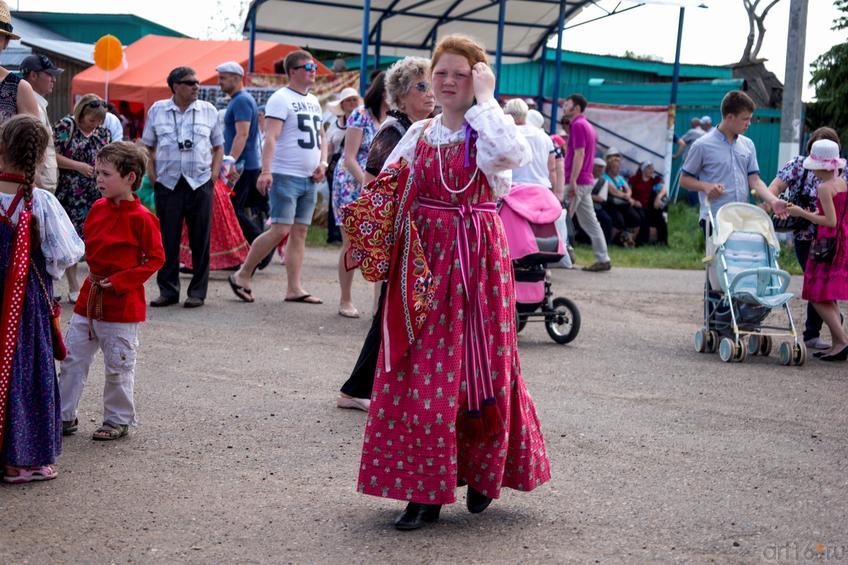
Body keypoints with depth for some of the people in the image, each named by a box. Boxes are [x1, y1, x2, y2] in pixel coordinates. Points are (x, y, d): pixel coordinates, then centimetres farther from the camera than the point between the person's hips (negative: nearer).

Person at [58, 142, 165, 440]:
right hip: (89, 297, 7)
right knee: (71, 359, 9)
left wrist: (121, 281, -16)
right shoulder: (97, 209, 6)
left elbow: (156, 258, -11)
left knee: (118, 366, 5)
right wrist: (96, 276, 6)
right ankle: (65, 417, 20)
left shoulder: (141, 218, -15)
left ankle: (118, 420, 20)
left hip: (122, 304, -7)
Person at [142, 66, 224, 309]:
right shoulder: (157, 110, 6)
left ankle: (198, 291, 10)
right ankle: (168, 291, 10)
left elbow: (218, 147, 13)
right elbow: (147, 148, 10)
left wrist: (213, 175, 2)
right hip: (167, 184, 0)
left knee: (200, 240, 2)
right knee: (167, 239, 1)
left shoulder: (209, 111, 8)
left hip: (200, 184, 0)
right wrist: (153, 177, 1)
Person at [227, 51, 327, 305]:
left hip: (309, 179, 8)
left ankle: (294, 289, 8)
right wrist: (266, 171, -29)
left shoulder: (313, 101, 17)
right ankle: (242, 276, 1)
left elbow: (320, 136, 25)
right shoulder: (281, 99, -9)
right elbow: (271, 138, -18)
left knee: (299, 232, 6)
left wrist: (323, 163, 7)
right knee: (281, 230, -12)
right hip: (286, 176, -8)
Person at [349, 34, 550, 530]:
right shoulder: (419, 134, 11)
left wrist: (485, 99, -18)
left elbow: (512, 153, -28)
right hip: (423, 257, 4)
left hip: (476, 260, -4)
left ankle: (481, 475, 22)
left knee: (478, 366, 1)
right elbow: (386, 189, 17)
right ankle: (425, 490, 6)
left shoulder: (487, 131, -4)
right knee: (418, 372, 1)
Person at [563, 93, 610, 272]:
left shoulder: (578, 125, -12)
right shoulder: (585, 125, 18)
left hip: (577, 182, -10)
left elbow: (579, 154, -20)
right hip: (586, 181, 10)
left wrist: (572, 181, -23)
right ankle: (602, 259, 6)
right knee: (589, 222, 8)